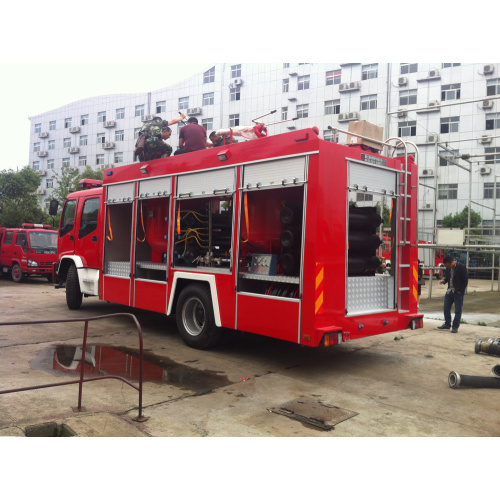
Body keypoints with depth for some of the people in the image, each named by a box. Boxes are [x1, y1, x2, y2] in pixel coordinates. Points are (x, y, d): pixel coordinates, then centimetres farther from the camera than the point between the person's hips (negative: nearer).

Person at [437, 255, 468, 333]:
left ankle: (455, 327, 9)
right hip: (449, 291, 6)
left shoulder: (461, 267, -14)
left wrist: (460, 291, -12)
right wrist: (444, 281, -4)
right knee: (446, 308, 10)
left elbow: (465, 280, -10)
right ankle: (447, 324, 24)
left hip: (458, 292, -6)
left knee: (458, 310, 1)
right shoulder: (448, 268, 4)